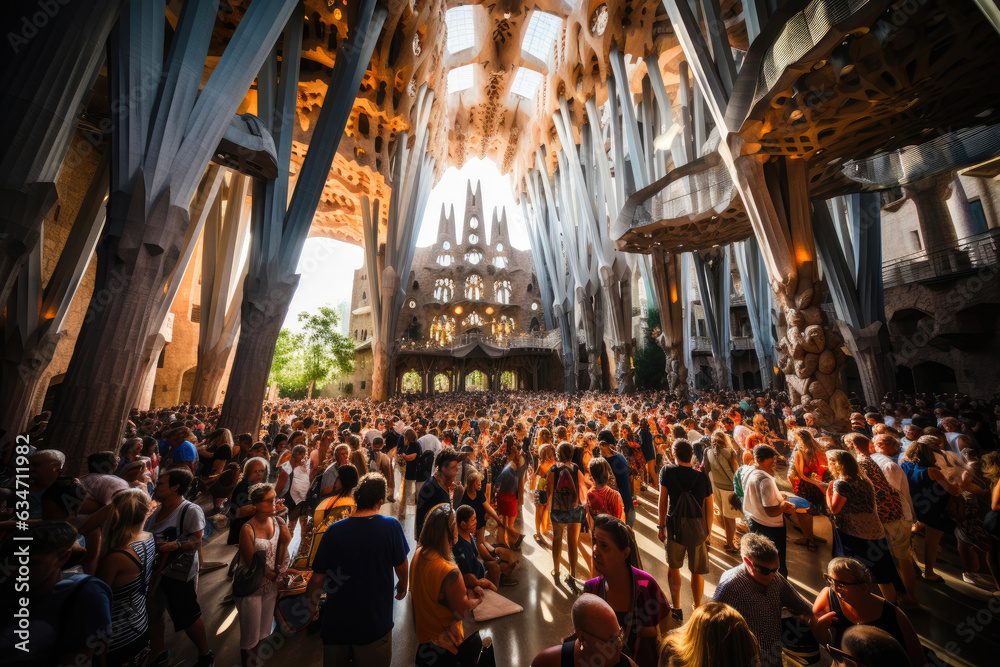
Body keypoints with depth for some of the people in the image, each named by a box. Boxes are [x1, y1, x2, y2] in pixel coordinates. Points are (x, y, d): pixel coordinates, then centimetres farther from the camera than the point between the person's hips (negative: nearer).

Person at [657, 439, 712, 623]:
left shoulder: (667, 471, -10)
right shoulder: (703, 477, -7)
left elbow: (663, 501, -5)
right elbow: (709, 509, -3)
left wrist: (661, 526, 6)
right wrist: (708, 532, 11)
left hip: (675, 527, -1)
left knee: (673, 567, 19)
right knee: (697, 572, 17)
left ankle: (676, 610, 30)